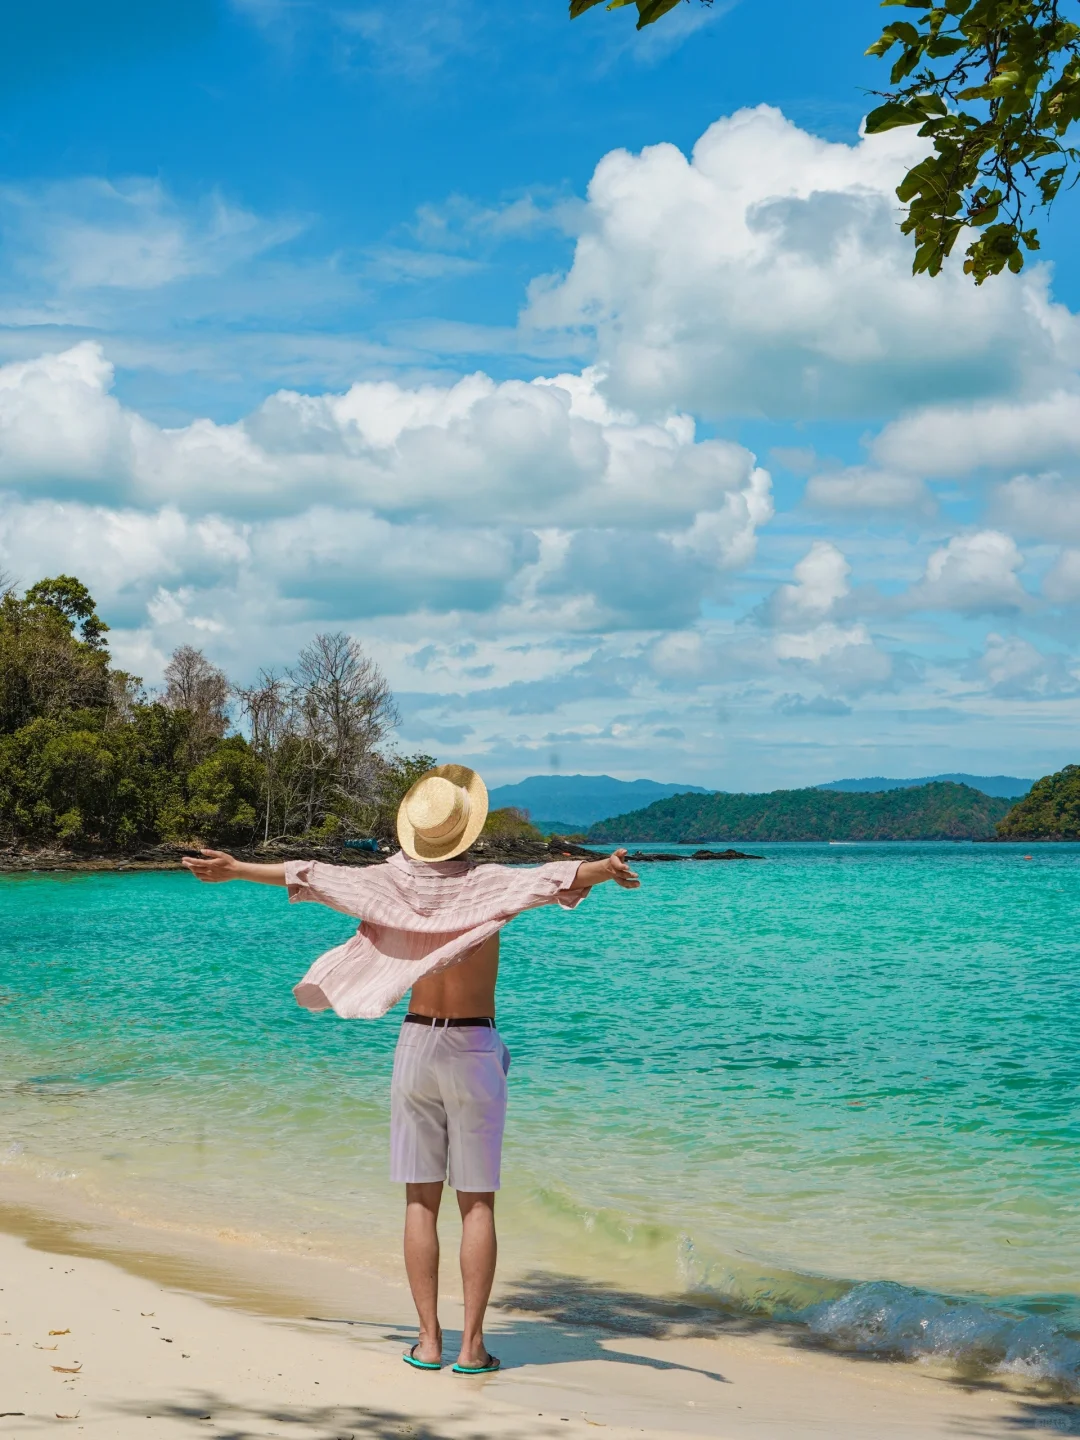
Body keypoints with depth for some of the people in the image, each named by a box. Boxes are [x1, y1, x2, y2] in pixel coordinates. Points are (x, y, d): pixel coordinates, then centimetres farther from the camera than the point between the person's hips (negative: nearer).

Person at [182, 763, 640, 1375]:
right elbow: (552, 876, -31)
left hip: (416, 1045, 3)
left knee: (421, 1201, 7)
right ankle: (472, 1345, 1)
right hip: (474, 1050, -2)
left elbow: (308, 873, 6)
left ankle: (429, 1339, 6)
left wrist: (236, 869, 19)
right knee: (478, 1203, 3)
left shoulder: (396, 882, -2)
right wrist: (604, 870, -46)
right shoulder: (487, 884, -10)